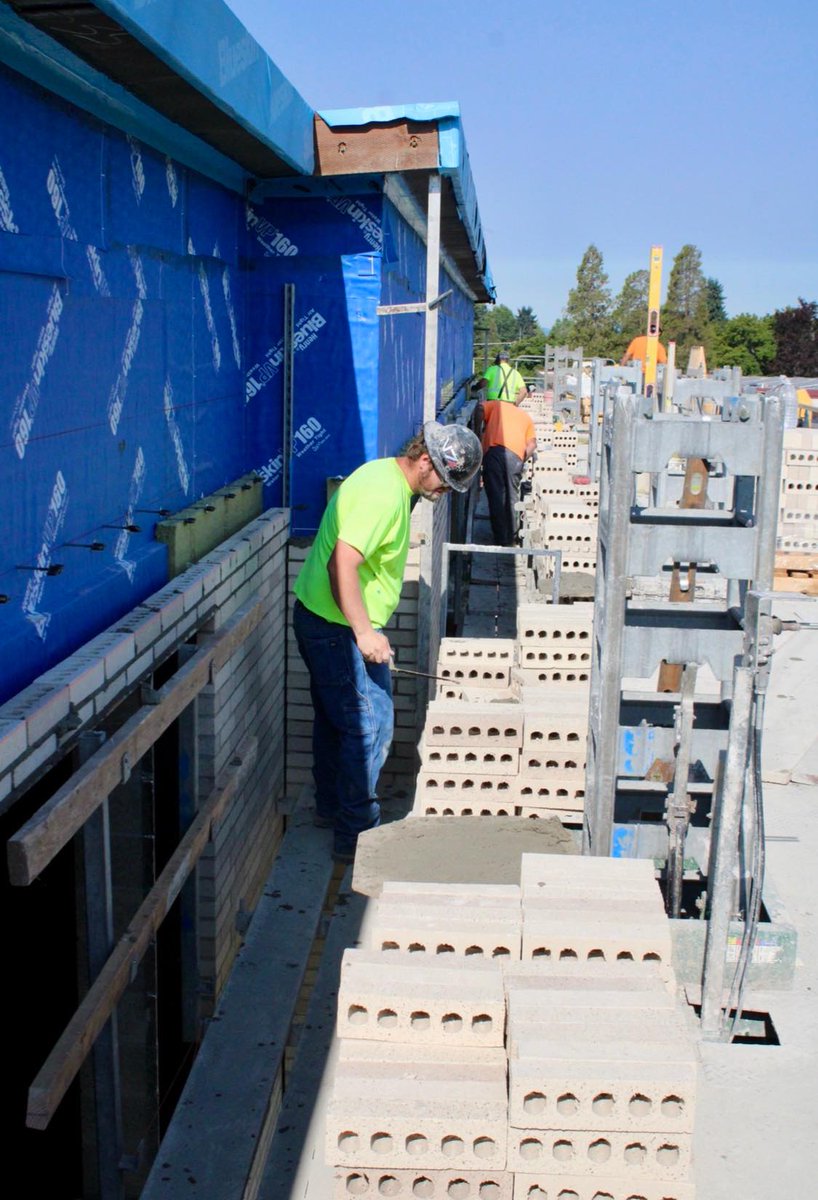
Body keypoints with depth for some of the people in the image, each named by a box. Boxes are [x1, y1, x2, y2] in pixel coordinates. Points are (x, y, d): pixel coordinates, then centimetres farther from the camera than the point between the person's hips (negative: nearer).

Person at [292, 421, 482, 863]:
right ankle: (356, 835, 5)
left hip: (323, 622, 11)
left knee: (336, 719, 21)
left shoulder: (386, 477, 11)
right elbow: (342, 564, -30)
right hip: (338, 628, -11)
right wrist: (365, 632, -27)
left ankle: (331, 809, 37)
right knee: (370, 724, -4)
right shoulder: (384, 492, -23)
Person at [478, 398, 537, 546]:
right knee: (512, 497, 13)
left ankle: (501, 539, 3)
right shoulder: (525, 415, 32)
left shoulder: (496, 405, 28)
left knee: (495, 497, 2)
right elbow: (532, 444, 17)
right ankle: (511, 538, 17)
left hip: (493, 451, -2)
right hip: (516, 455, 2)